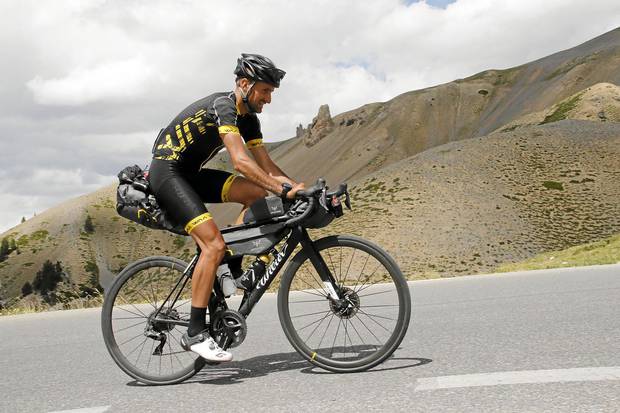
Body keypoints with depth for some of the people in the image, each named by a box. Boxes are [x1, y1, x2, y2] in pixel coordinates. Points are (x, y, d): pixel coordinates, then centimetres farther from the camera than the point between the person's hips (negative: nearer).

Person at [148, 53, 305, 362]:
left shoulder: (248, 118, 8)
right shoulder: (223, 106, -20)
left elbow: (266, 166, 5)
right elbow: (241, 162, -32)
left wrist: (298, 187, -9)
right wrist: (283, 189, -34)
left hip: (191, 174, 9)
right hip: (166, 172, -9)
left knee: (257, 193, -7)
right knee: (214, 244, -22)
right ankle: (195, 333, -17)